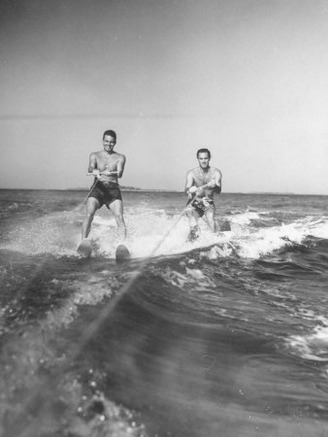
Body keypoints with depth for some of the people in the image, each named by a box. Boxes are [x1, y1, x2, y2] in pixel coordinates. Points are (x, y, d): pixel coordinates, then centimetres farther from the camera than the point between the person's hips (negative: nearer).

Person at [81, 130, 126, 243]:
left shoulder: (120, 157, 9)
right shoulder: (95, 155, 13)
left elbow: (119, 174, -10)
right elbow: (90, 168, -8)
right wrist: (94, 171, -34)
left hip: (113, 190, 0)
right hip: (97, 188, 0)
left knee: (119, 216, -17)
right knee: (89, 214, -18)